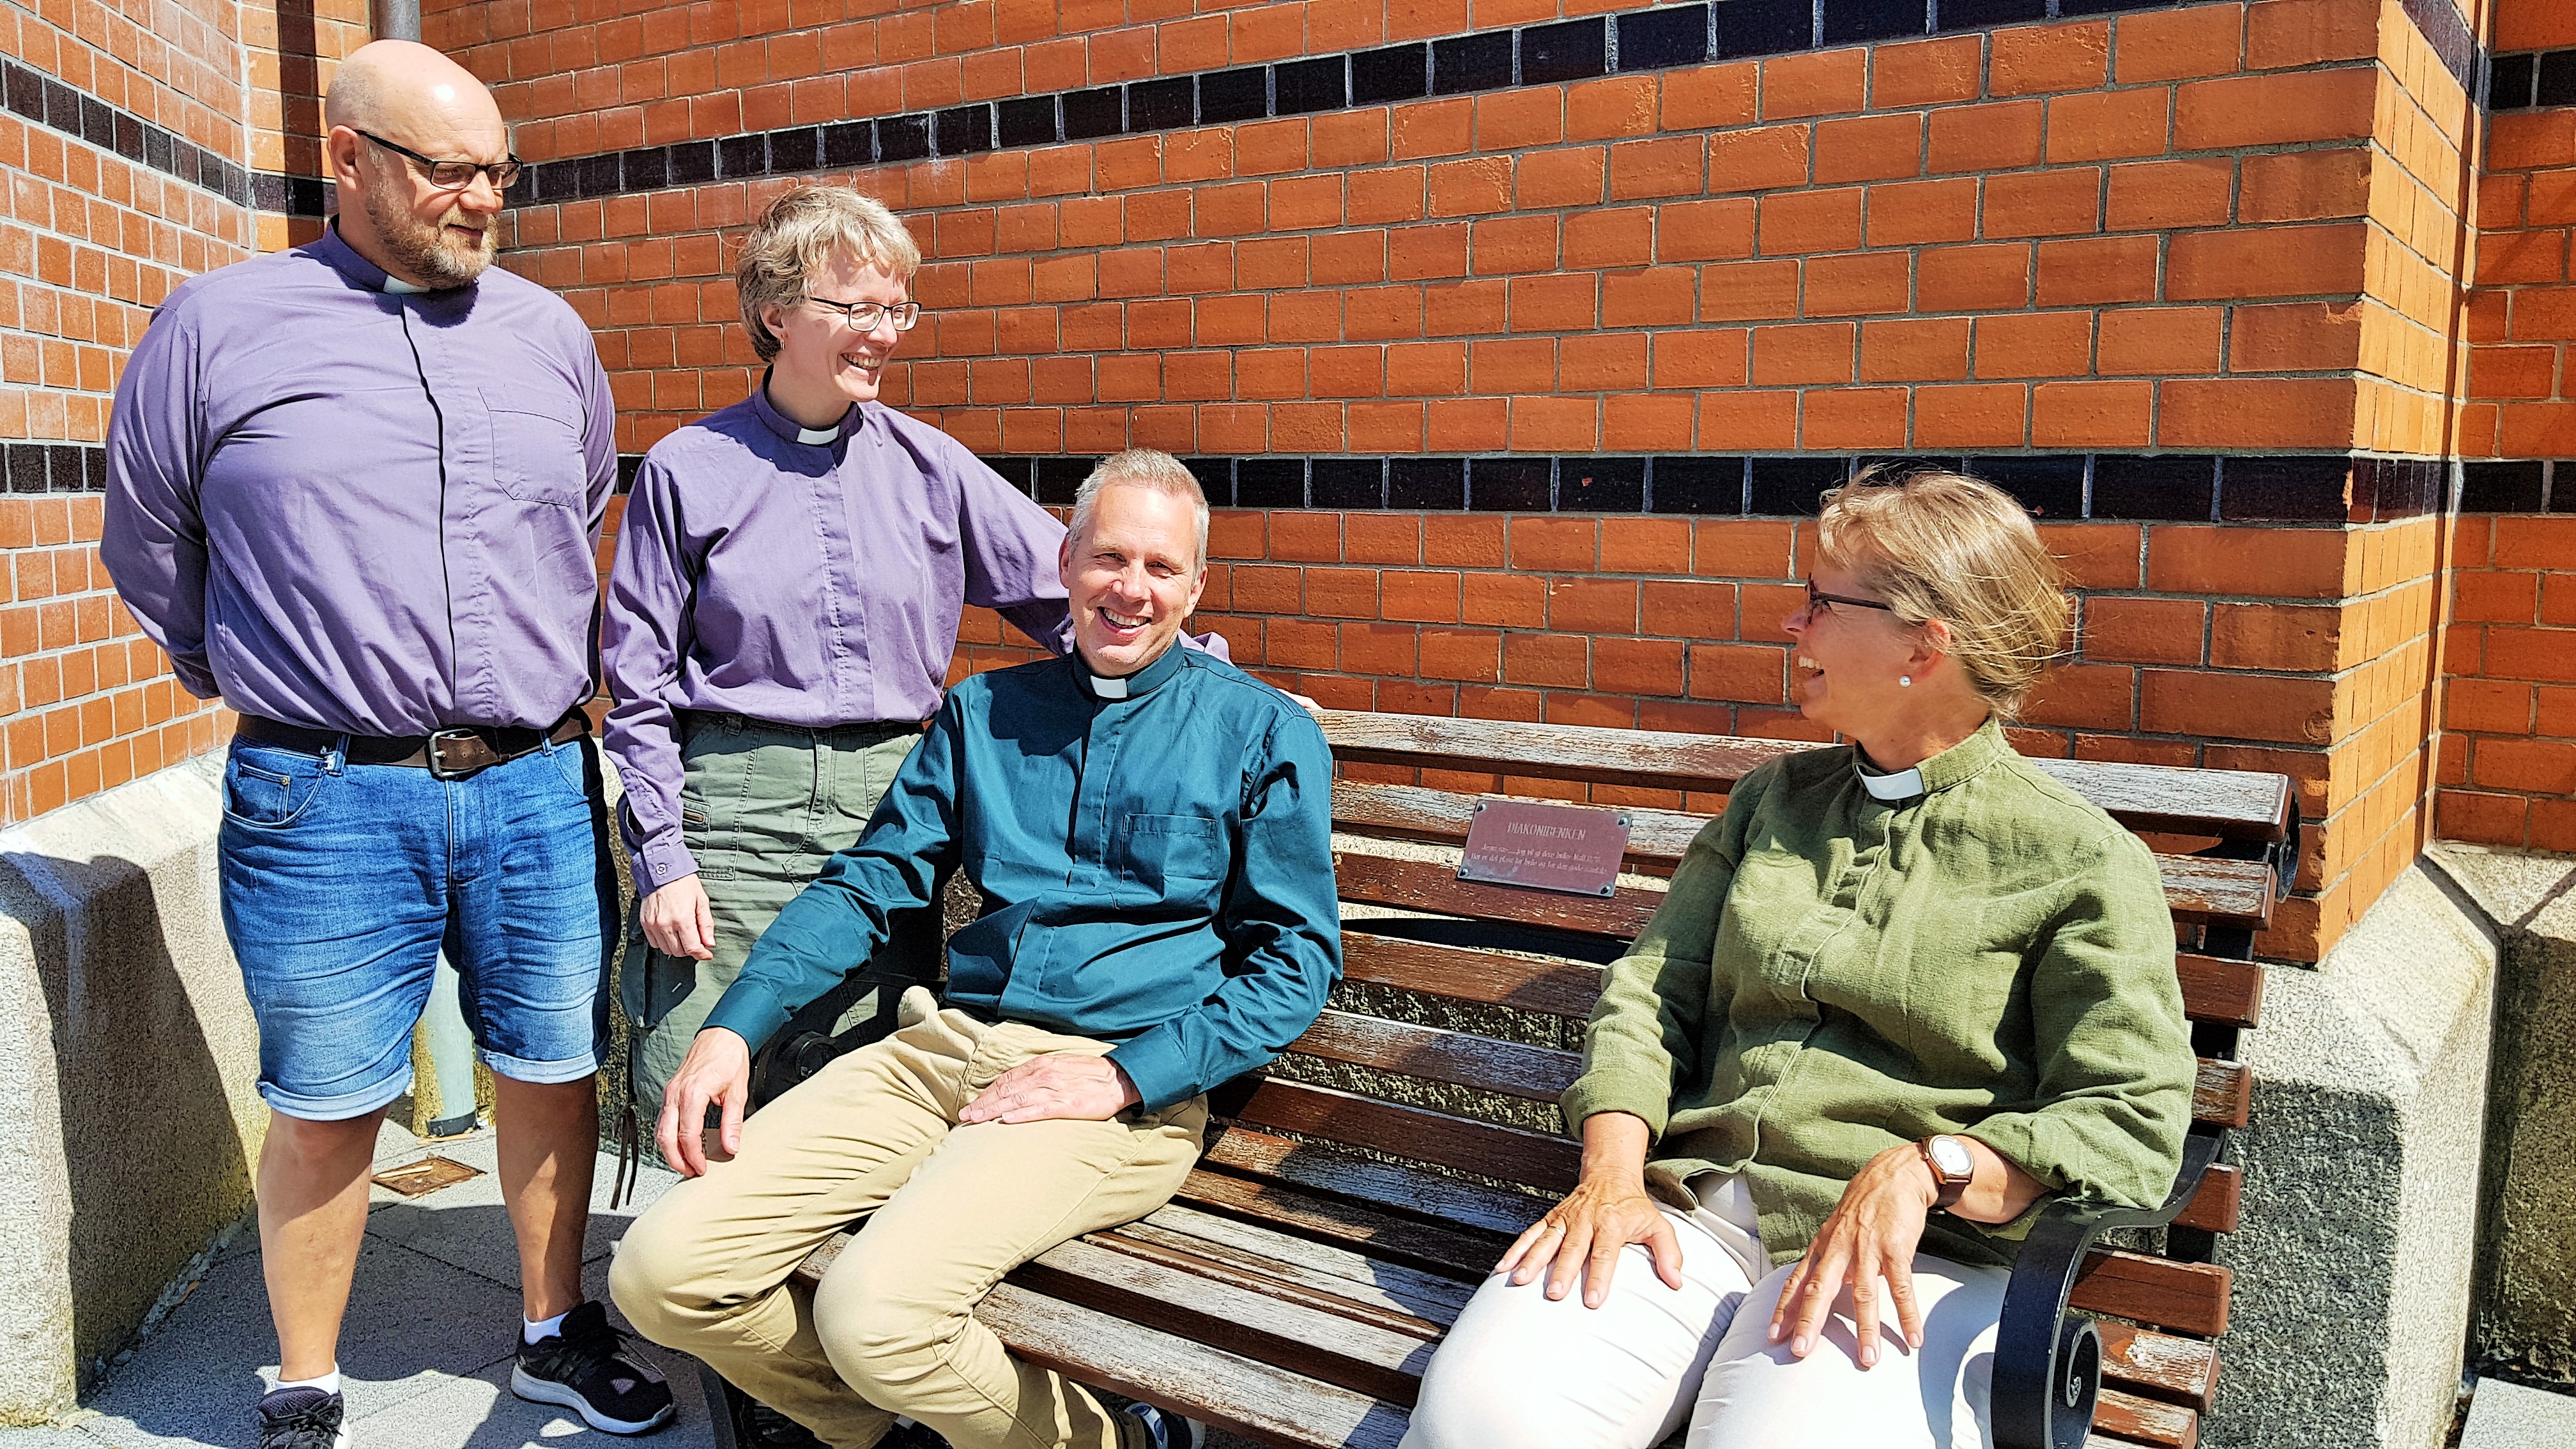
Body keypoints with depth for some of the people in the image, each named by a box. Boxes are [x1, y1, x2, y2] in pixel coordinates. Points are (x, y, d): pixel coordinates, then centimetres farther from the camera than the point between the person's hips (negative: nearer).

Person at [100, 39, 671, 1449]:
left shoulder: (550, 332, 10)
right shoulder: (220, 324, 0)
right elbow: (149, 542, 12)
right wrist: (262, 682, 17)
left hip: (538, 788, 3)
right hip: (325, 798, -3)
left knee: (552, 1073, 12)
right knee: (325, 1110, 7)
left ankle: (555, 1334, 31)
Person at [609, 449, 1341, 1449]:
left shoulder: (1263, 731, 6)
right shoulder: (984, 711, 17)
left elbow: (1297, 957, 1)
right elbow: (868, 883, 15)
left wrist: (1127, 1075, -12)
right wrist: (731, 1028, 0)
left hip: (1127, 1086, -5)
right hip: (939, 1050, 5)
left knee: (876, 1313, -27)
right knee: (662, 1273, -10)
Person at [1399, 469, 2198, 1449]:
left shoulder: (2082, 861, 2)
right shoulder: (1775, 799, 18)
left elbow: (2132, 1119, -4)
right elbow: (1650, 995, 14)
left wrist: (1924, 1168, -20)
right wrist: (1613, 1175, -3)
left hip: (1912, 1254, -3)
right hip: (1688, 1208, 3)